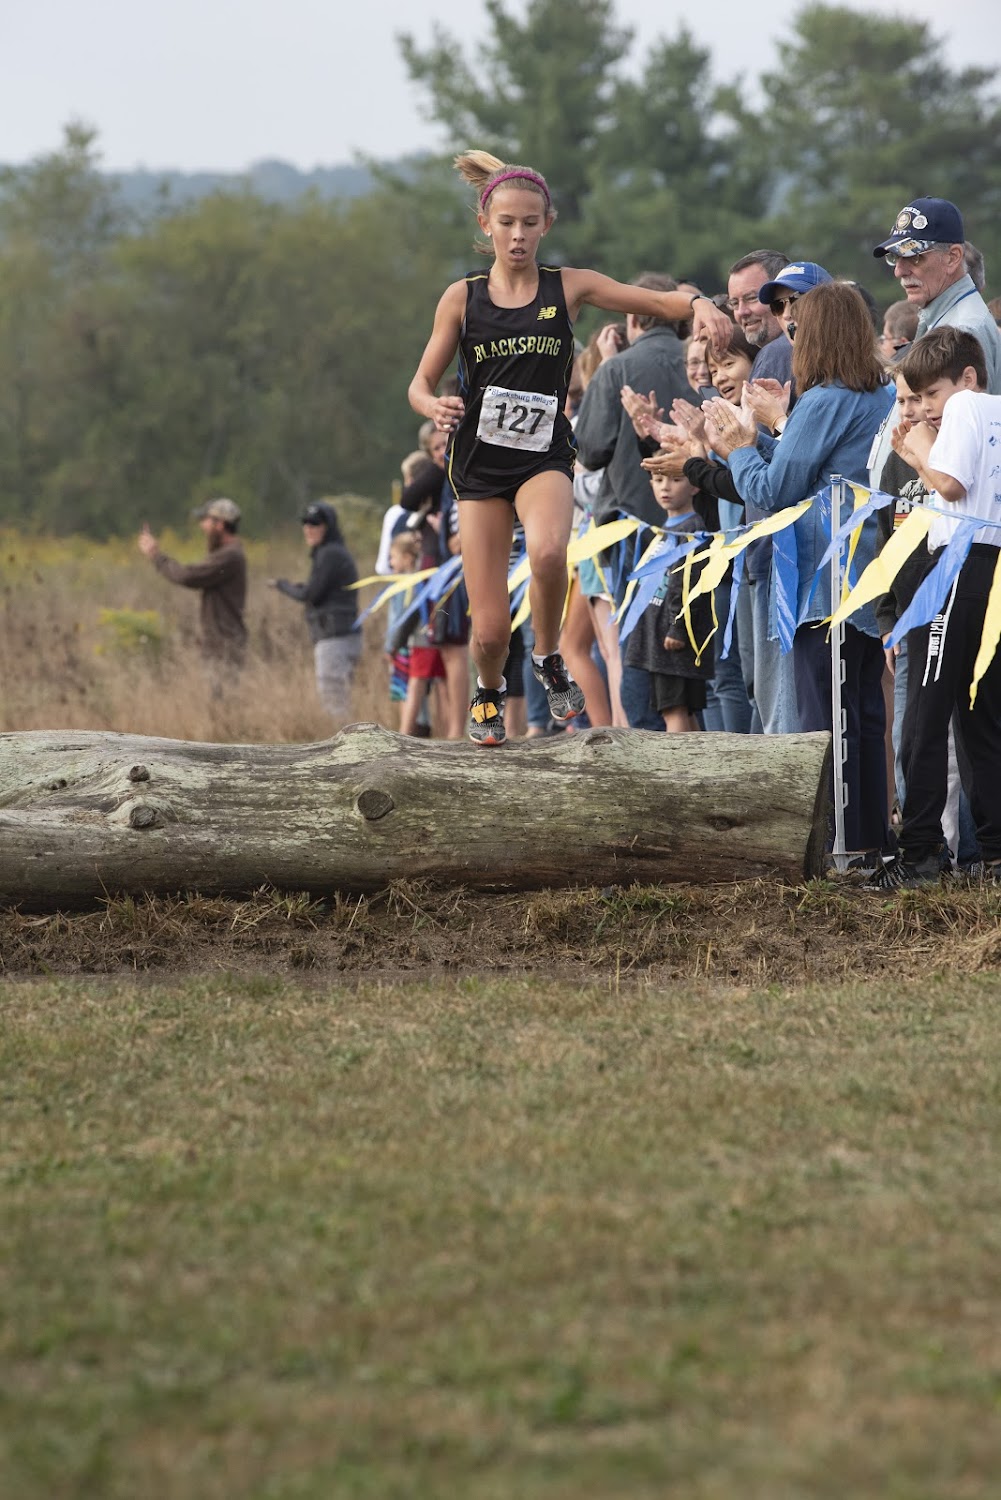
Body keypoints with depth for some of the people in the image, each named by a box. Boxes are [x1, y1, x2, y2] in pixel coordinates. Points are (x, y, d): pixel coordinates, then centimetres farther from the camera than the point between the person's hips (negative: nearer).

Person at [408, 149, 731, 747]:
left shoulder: (569, 287, 1)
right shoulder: (462, 298, 1)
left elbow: (652, 300, -4)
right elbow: (421, 384, 6)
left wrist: (695, 303, -26)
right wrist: (437, 407, -17)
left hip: (544, 457, -1)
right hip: (479, 464, 1)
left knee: (548, 550, -36)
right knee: (490, 629, -4)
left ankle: (550, 658, -8)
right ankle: (489, 693, 32)